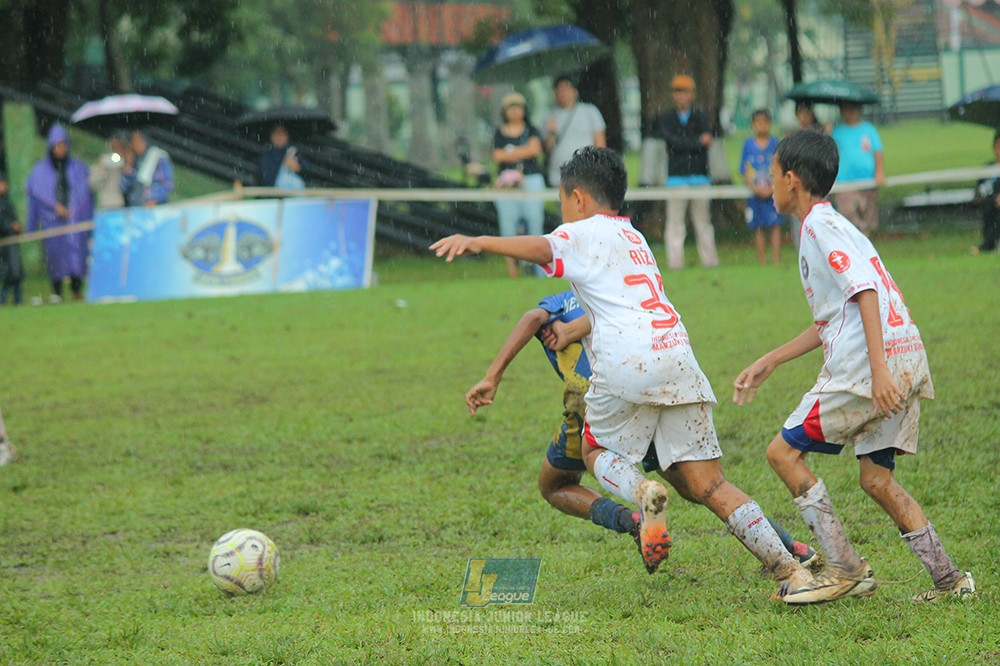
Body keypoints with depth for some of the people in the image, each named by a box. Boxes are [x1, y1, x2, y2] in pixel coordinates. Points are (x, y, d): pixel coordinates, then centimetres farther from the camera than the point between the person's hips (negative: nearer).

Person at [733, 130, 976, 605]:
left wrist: (877, 370, -26)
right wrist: (768, 362, 33)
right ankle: (948, 579, 7)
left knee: (784, 452, -1)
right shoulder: (827, 224, 24)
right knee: (876, 479, 12)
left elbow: (865, 291, -19)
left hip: (864, 366, -9)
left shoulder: (822, 226, -7)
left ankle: (846, 569, -3)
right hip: (907, 363, 9)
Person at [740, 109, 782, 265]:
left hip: (773, 192, -1)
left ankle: (775, 260, -4)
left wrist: (772, 188, -11)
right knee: (758, 228, 3)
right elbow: (744, 170, 4)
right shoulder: (749, 144, 4)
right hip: (755, 193, 1)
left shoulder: (775, 144, 3)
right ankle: (761, 261, 9)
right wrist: (754, 187, -10)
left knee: (775, 226, -6)